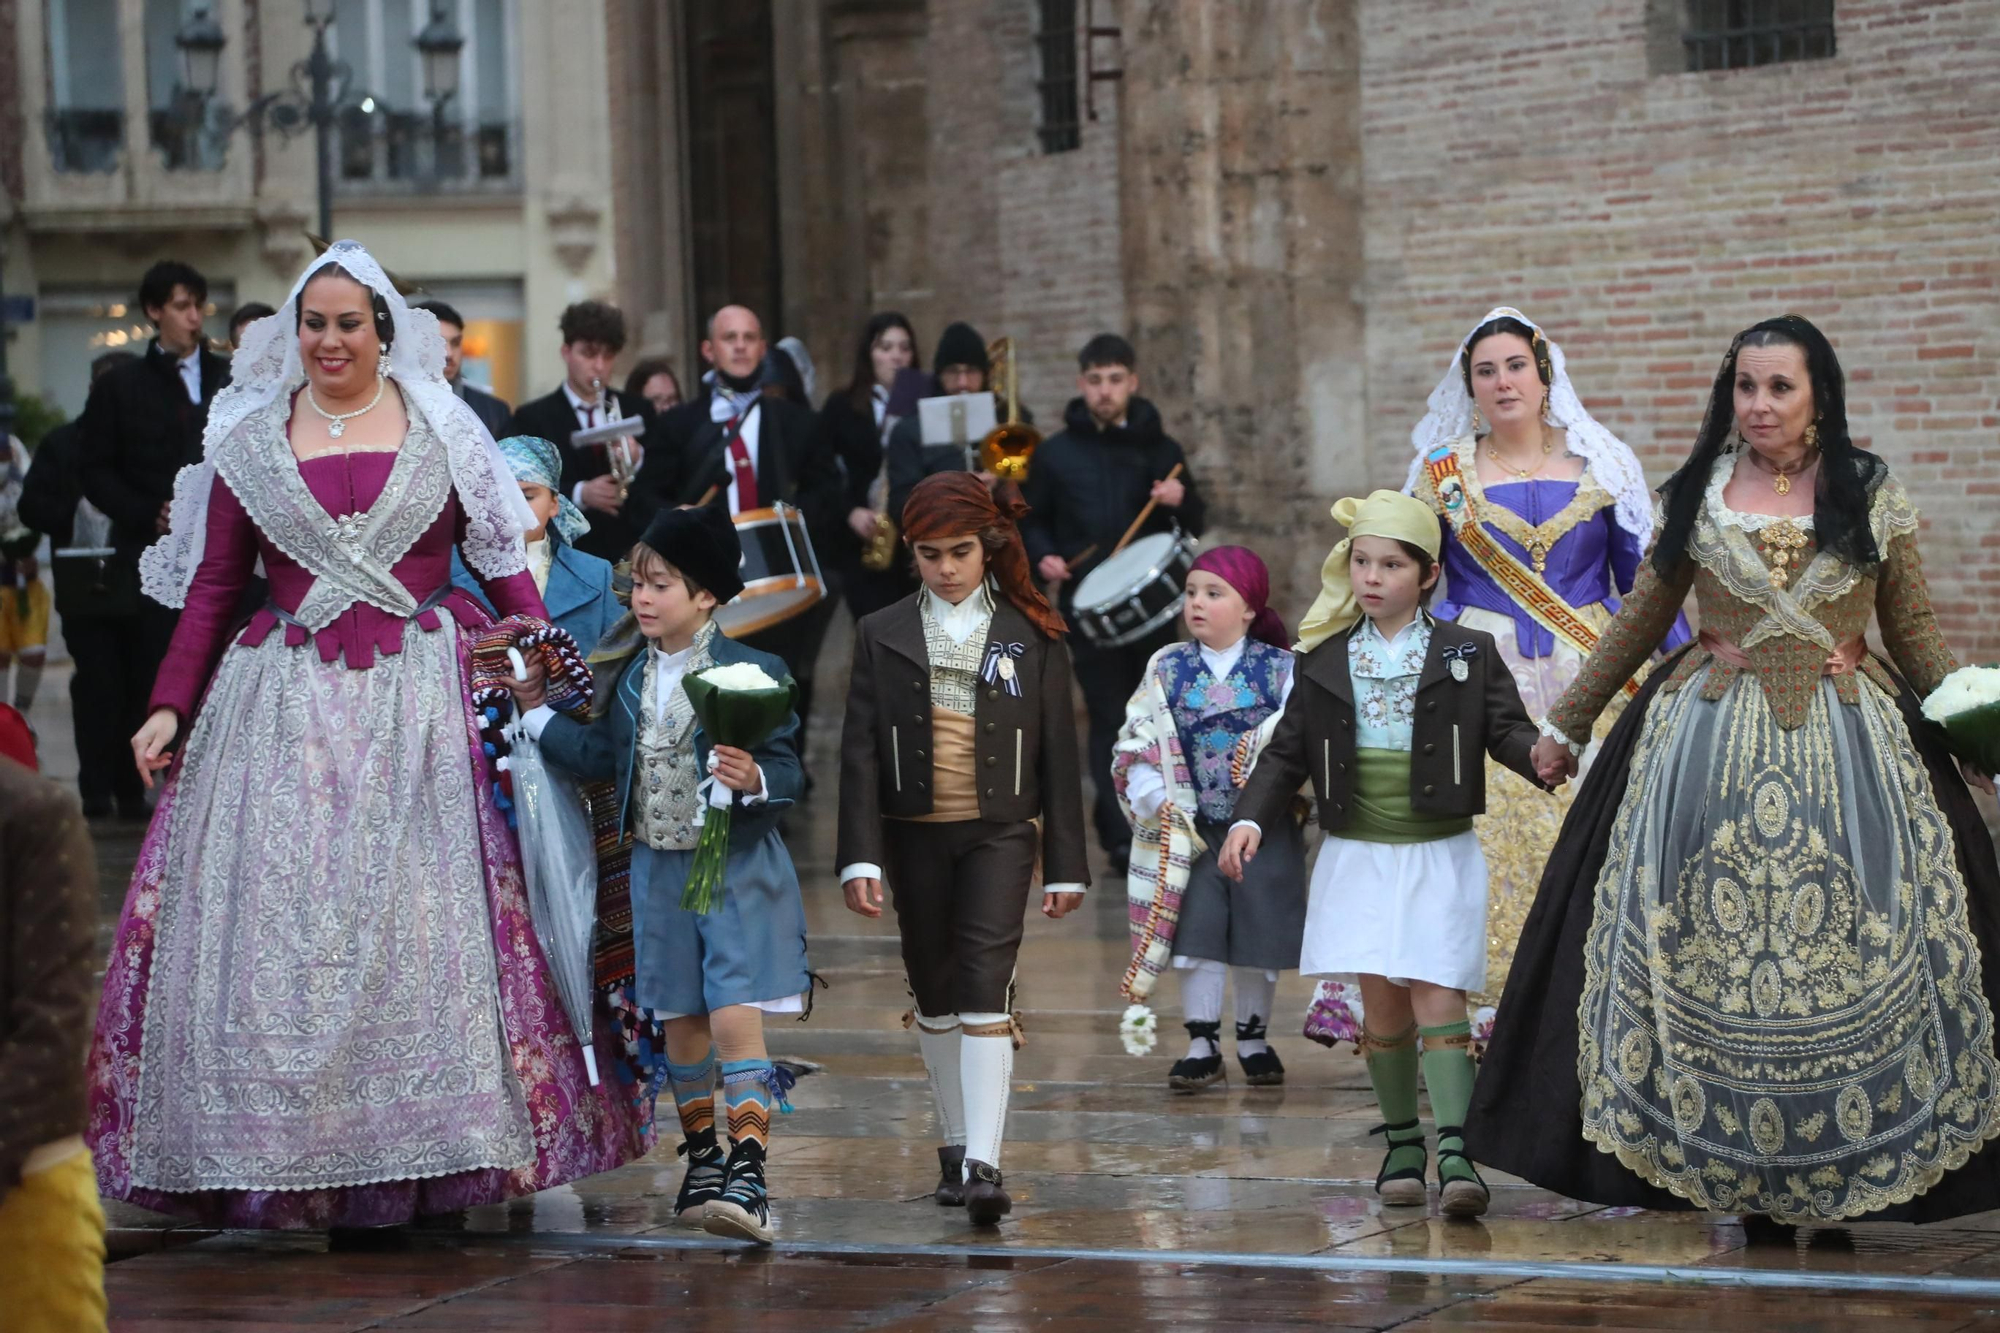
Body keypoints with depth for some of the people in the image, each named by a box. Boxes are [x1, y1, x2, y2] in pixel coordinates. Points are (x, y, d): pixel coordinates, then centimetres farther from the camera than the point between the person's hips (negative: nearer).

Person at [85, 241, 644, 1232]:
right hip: (286, 703, 1)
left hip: (422, 702, -1)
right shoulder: (250, 440, 10)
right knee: (282, 916, -3)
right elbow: (211, 588, 10)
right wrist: (170, 707, 1)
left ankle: (433, 1144, 4)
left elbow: (502, 562, 6)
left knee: (427, 915, -3)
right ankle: (292, 1152, 3)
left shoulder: (441, 428, 7)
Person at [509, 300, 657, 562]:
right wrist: (579, 494, -18)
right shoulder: (532, 419, 6)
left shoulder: (639, 411, 14)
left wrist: (638, 460, -11)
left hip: (633, 551, 2)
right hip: (568, 553, -2)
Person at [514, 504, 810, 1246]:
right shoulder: (627, 673, 5)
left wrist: (755, 780, -32)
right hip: (659, 867, 6)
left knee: (734, 1018, -14)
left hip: (737, 866, -5)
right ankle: (702, 1162, 28)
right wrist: (536, 713, 7)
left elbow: (788, 770, -11)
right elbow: (604, 758, 9)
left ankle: (748, 1176, -16)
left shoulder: (751, 673, -11)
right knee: (681, 1022, 13)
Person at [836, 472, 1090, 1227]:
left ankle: (984, 1165, -22)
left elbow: (1058, 753, 4)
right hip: (914, 836, 3)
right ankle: (955, 1145, 28)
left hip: (1000, 833, -2)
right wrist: (860, 856, -9)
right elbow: (860, 751, 0)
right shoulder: (882, 636, 5)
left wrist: (1066, 864, 1)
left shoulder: (1030, 636, 2)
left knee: (984, 988, -15)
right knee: (934, 995, 12)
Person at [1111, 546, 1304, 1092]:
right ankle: (1202, 1043, 10)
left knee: (1259, 938, 7)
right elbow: (1136, 744, 2)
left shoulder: (1282, 669, -3)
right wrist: (1155, 799, -12)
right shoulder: (1167, 668, 3)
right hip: (1190, 828, 1)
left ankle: (1253, 1037, 23)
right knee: (1196, 934, 0)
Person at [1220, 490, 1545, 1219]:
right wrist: (1250, 817, -5)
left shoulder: (1467, 654, 1)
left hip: (1439, 857, -2)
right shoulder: (1324, 660, 6)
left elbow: (1508, 731, -3)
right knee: (1381, 1002, 6)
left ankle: (1455, 1153, -19)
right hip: (1358, 857, 3)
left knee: (1436, 995, -12)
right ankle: (1401, 1145, 17)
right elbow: (1287, 752, 9)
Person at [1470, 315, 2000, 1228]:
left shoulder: (1871, 497, 4)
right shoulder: (1696, 498, 6)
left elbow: (1914, 630, 10)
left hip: (1848, 742, -1)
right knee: (1709, 947, -4)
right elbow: (1639, 624, 15)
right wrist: (1566, 723, 18)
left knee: (1848, 944, -4)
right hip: (1711, 741, 1)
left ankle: (1839, 1173, 3)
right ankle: (1731, 1170, 2)